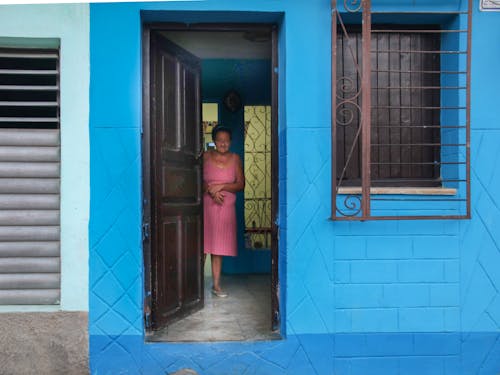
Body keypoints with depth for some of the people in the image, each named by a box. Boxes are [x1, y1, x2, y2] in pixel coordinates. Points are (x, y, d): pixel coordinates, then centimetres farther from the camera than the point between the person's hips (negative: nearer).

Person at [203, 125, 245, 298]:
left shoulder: (235, 158, 5)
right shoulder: (206, 156, 2)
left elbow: (241, 184, 0)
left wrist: (220, 186, -13)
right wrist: (211, 190, -16)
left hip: (226, 207, 1)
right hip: (206, 205, -1)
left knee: (219, 247, 6)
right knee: (203, 244, -3)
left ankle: (216, 285, 13)